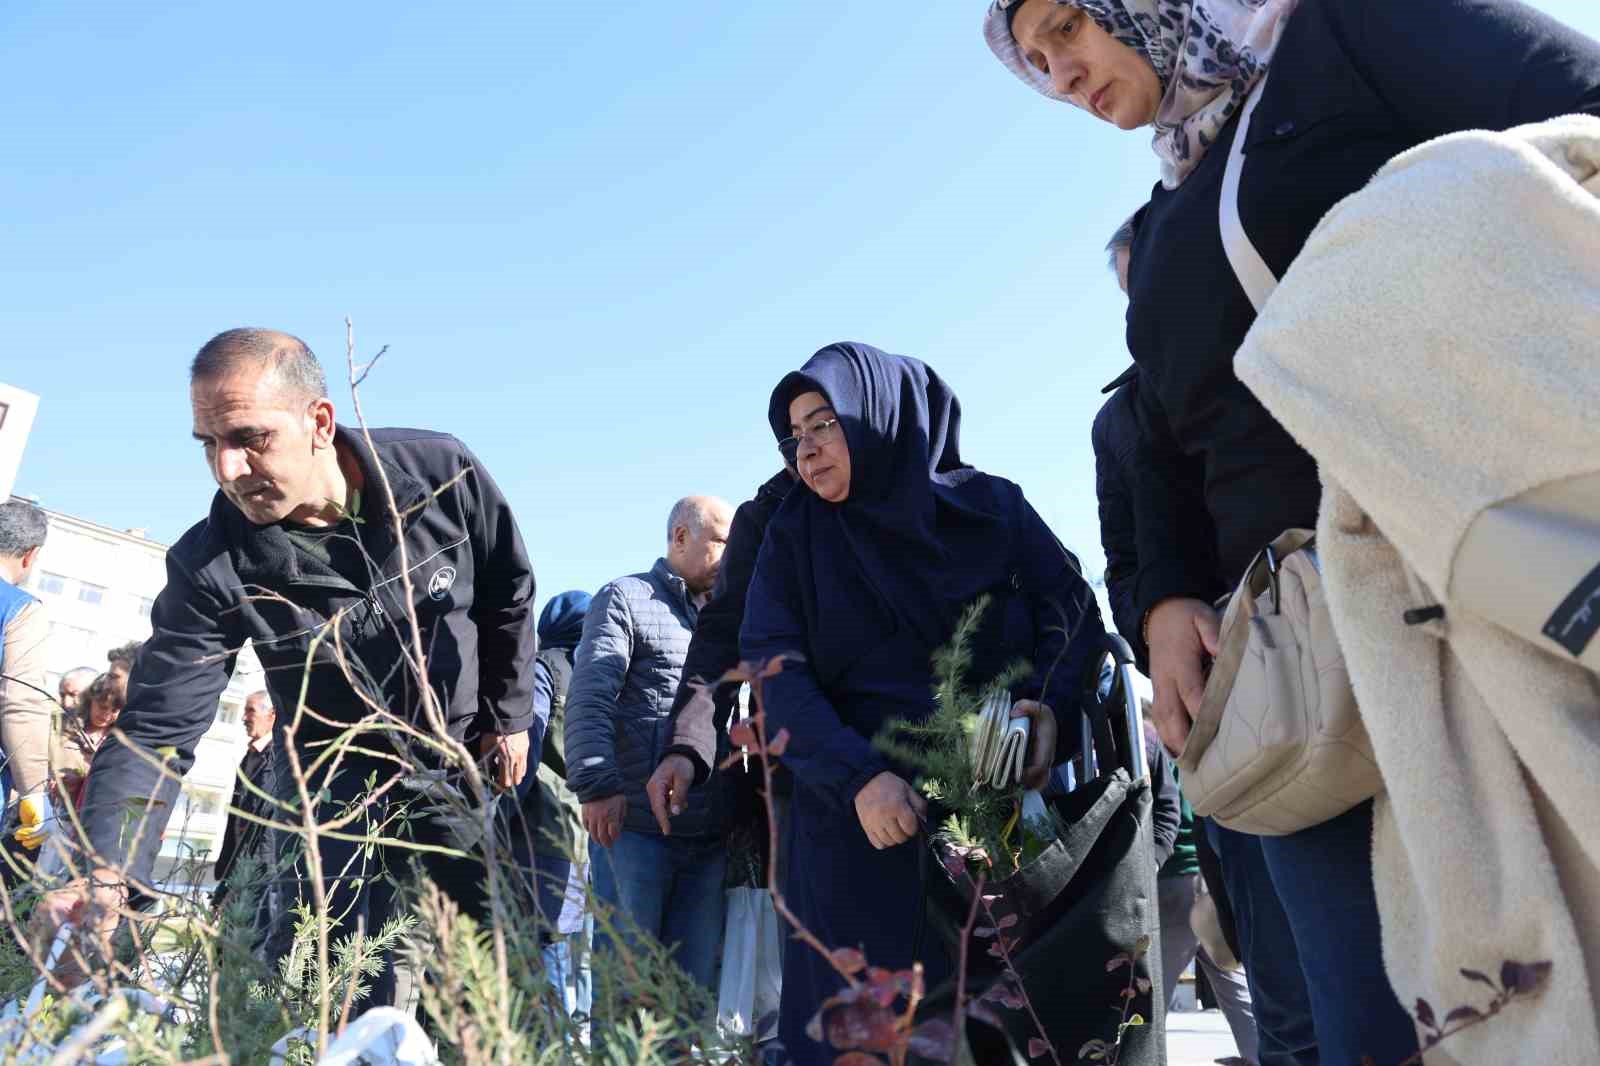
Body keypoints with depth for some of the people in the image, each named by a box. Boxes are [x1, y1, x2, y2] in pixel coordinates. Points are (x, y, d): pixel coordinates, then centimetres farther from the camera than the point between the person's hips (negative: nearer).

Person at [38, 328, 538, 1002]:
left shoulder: (443, 473, -21)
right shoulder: (211, 567, -21)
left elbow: (508, 597, -5)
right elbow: (158, 730, -21)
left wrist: (510, 718, -1)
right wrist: (108, 876, -34)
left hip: (463, 753, 1)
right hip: (336, 769, 0)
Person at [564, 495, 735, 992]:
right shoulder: (626, 599, 2)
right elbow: (588, 700, -9)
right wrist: (599, 786, -21)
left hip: (709, 833, 6)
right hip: (636, 824, -5)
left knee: (695, 982, 8)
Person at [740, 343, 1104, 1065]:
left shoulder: (993, 504, 8)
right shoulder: (794, 538, 8)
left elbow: (1073, 608, 4)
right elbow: (778, 677, -3)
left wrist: (1049, 705, -16)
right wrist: (858, 777, -18)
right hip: (860, 815, 0)